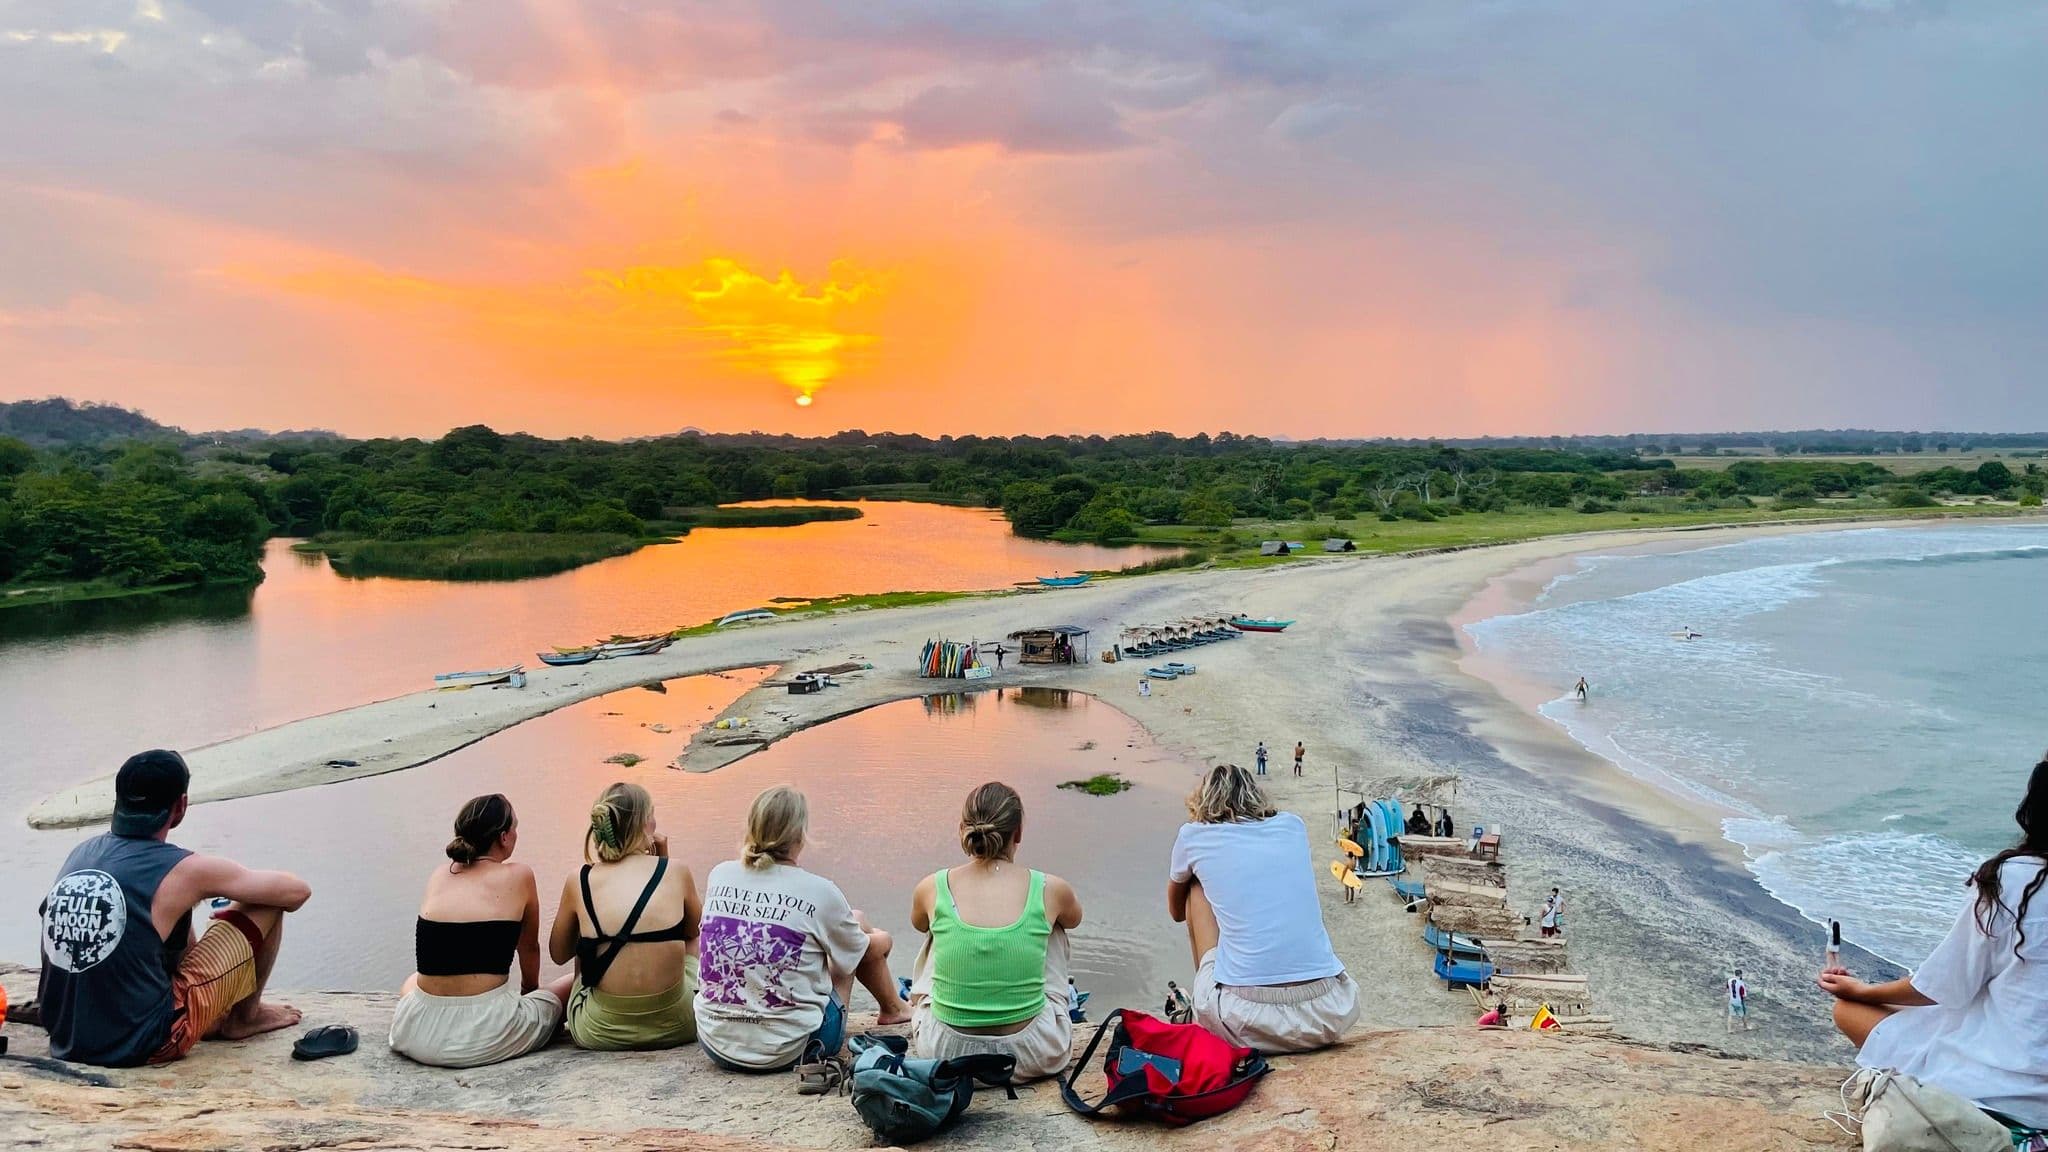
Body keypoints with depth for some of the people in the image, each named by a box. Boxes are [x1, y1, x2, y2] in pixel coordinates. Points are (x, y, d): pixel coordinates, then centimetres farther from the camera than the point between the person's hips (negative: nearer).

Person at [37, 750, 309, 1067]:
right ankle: (245, 1019, 22)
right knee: (266, 906, 3)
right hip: (144, 1046, -7)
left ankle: (213, 1019, 35)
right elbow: (297, 891, -5)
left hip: (66, 1040, 7)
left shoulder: (80, 854, 4)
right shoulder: (182, 871, -13)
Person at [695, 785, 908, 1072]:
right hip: (789, 1052, -5)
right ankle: (893, 1009, 42)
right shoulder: (820, 892, -13)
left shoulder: (718, 876, -1)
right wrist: (879, 937, 29)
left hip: (715, 1044, 5)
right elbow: (863, 951, 6)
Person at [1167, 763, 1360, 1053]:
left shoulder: (1194, 836, 10)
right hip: (1329, 1017, 4)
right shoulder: (1293, 825, 17)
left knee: (1197, 886, 20)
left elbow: (1176, 912, 30)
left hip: (1246, 1024, -3)